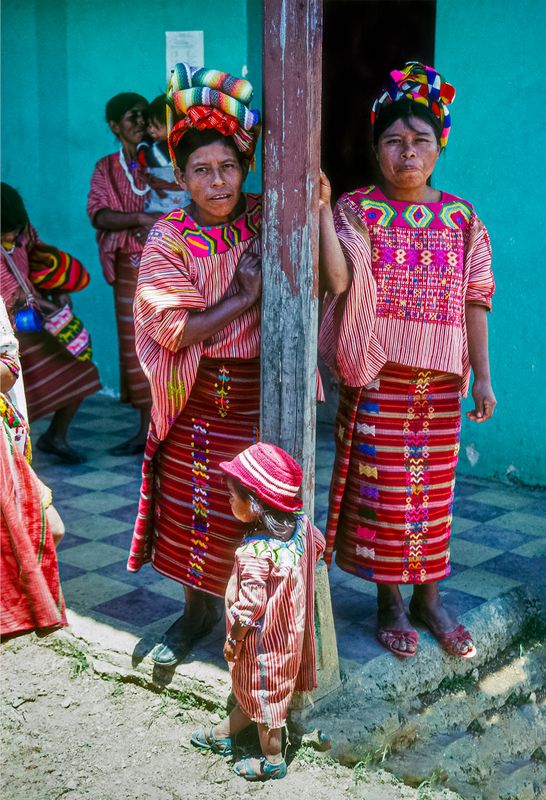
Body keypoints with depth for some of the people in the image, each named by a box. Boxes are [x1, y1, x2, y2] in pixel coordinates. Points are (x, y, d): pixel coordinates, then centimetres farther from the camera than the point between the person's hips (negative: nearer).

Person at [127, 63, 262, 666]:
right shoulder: (169, 238, -5)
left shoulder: (265, 220, -2)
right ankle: (198, 610, 31)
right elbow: (174, 330, -15)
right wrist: (245, 297, -14)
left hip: (262, 393, 0)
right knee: (195, 509, 10)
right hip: (198, 400, 0)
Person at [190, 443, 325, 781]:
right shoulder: (301, 524, -13)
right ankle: (223, 734, 45)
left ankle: (273, 761, 33)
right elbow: (319, 544, 9)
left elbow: (249, 607, -27)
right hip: (290, 631, 8)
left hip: (263, 639, -8)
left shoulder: (254, 553, -34)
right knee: (253, 689, 25)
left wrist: (233, 640, -11)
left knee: (263, 695, 14)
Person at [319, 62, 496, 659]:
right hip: (377, 378, -2)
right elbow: (339, 280, -19)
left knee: (433, 487, 10)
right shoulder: (357, 210, -3)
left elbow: (474, 301, 5)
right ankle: (389, 600, 19)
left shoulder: (461, 218, 4)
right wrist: (321, 211, -28)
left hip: (440, 381, 3)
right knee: (382, 486, 3)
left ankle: (428, 597, 26)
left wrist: (481, 375, 2)